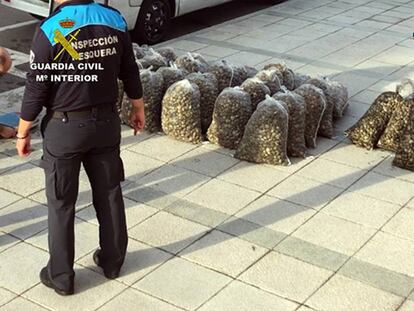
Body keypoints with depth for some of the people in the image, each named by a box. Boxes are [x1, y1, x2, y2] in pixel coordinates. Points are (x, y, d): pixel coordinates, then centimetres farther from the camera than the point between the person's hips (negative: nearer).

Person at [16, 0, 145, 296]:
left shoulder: (50, 29, -18)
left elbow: (37, 87, -13)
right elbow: (129, 71, 5)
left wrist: (23, 131, -1)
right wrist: (138, 107, 21)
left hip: (65, 127, -4)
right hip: (106, 122, 4)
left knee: (61, 202, 8)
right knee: (109, 193, 18)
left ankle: (61, 276, 19)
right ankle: (112, 260, 32)